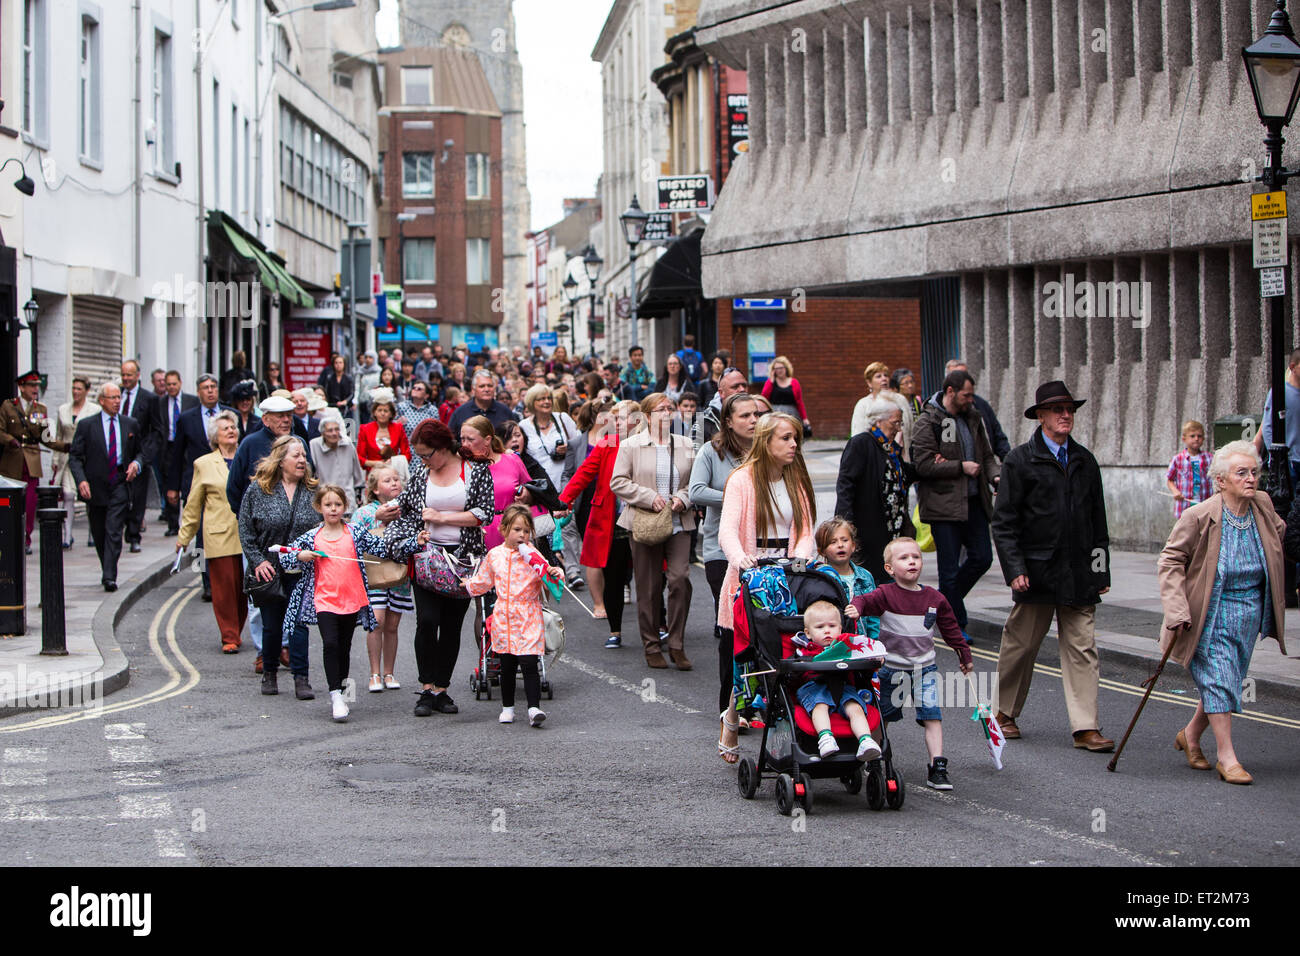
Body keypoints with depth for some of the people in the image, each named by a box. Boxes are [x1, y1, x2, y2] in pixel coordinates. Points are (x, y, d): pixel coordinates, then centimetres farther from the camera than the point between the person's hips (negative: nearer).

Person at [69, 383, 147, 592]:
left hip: (120, 483, -1)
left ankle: (109, 577, -16)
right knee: (99, 534, 11)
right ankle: (106, 570, 29)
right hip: (95, 486, 1)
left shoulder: (131, 425, 8)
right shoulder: (86, 425, 1)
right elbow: (75, 456, -1)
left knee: (114, 531, -12)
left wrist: (137, 463, -6)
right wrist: (81, 480, -16)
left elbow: (142, 451, 17)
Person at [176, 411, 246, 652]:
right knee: (223, 587, -5)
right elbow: (193, 504, 11)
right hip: (219, 536, -2)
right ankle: (229, 637, 1)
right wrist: (184, 536, 10)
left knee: (244, 586, 3)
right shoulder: (204, 464, 8)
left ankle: (236, 632, 18)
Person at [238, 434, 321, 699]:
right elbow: (245, 530, 0)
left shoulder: (312, 491, 3)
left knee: (299, 623, -6)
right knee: (272, 625, 7)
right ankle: (269, 673, 26)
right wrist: (258, 561, -8)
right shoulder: (258, 490, -1)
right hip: (268, 570, 0)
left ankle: (301, 679, -2)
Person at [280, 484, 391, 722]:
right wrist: (301, 556, -12)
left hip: (352, 600, 2)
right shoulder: (311, 537, 4)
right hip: (324, 600, -2)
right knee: (330, 644, -15)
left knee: (344, 647, 11)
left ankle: (343, 689, 27)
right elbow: (284, 557, 9)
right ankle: (335, 696, -14)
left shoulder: (355, 533, 4)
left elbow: (383, 548, 3)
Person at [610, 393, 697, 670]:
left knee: (681, 579, -12)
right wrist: (649, 497, -12)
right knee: (648, 587, 3)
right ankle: (652, 647, 15)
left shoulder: (685, 445, 10)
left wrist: (684, 498, -6)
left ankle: (677, 645, -1)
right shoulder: (631, 446, 1)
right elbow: (618, 482, -3)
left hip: (678, 524, 2)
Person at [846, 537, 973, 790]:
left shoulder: (935, 598, 2)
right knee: (882, 717, 12)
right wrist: (855, 608, -47)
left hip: (925, 668, 1)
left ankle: (937, 767, -9)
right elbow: (866, 600, -24)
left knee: (932, 716, -9)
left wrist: (965, 655, 21)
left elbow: (951, 629, 13)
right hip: (892, 668, -1)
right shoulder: (886, 595, -7)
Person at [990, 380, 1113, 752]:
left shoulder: (1084, 461, 13)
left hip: (1079, 574, 4)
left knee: (1082, 649, -2)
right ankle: (1004, 712, 26)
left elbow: (1098, 521, 18)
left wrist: (1101, 568, 13)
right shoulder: (1021, 460, -2)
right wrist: (1015, 568, -13)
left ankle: (1086, 728, -3)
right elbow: (1004, 522, -4)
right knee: (1021, 644, 6)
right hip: (1036, 572, -4)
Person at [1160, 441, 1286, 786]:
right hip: (1211, 614, -5)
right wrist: (1177, 609, -20)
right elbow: (1170, 560, -12)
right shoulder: (1199, 516, -16)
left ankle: (1190, 735, 33)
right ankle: (1226, 757, -1)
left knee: (1227, 682, 12)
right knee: (1219, 678, -9)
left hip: (1250, 613, 5)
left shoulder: (1263, 507, -1)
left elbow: (1283, 535, 21)